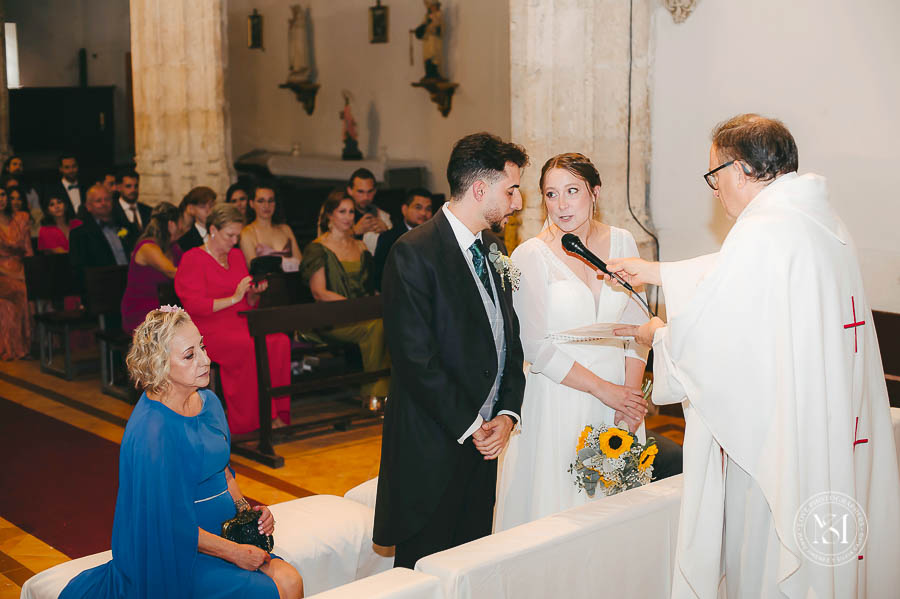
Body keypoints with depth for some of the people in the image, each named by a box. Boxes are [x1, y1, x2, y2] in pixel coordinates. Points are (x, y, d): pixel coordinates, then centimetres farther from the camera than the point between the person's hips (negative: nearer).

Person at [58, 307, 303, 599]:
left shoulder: (208, 401, 4)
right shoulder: (152, 431, -22)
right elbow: (168, 521, -18)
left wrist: (246, 509, 1)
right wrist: (233, 552, -14)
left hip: (220, 531, 7)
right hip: (175, 554, -7)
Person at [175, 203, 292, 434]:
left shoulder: (237, 255, 20)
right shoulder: (192, 259, 0)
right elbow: (194, 305, -12)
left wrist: (255, 293, 1)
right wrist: (234, 298, -16)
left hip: (242, 323, 6)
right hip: (210, 329, -6)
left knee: (281, 341, -25)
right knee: (252, 347, -35)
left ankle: (276, 412, -23)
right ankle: (254, 418, -25)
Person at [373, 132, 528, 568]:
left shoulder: (493, 246, 10)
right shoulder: (414, 253, -15)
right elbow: (416, 358, -19)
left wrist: (507, 413, 0)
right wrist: (469, 427, -14)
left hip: (485, 437, 7)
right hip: (434, 444, -7)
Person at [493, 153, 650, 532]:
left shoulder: (621, 242, 3)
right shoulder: (531, 256, -9)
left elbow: (637, 323, 6)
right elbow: (536, 347, -11)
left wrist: (632, 394, -4)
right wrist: (602, 389, -11)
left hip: (619, 397, 4)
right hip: (557, 402, -4)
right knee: (557, 506, 2)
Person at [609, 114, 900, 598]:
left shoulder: (760, 235, -22)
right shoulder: (819, 219, 6)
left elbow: (698, 338, -17)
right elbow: (730, 277, 20)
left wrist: (658, 334, 5)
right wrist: (653, 272, 27)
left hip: (776, 439, -9)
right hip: (836, 428, 9)